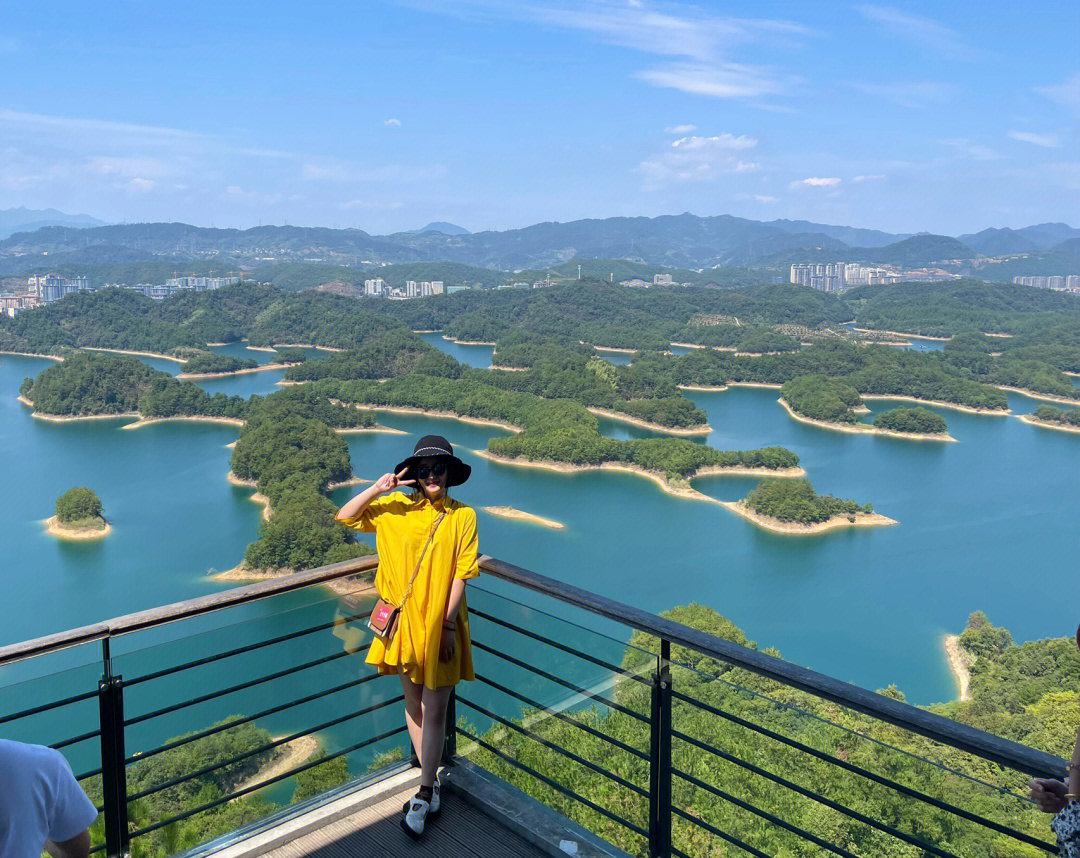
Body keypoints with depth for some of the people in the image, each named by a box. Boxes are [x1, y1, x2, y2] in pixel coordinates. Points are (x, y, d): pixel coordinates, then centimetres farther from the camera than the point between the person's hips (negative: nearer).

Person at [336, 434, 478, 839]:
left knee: (434, 710, 0)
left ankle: (422, 796, 11)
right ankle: (431, 781, 31)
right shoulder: (396, 508, 1)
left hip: (441, 624, -3)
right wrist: (377, 489, -13)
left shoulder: (463, 516, -5)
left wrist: (446, 625, -11)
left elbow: (460, 575, -7)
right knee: (413, 703, 14)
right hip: (404, 621, 3)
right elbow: (344, 517, 1)